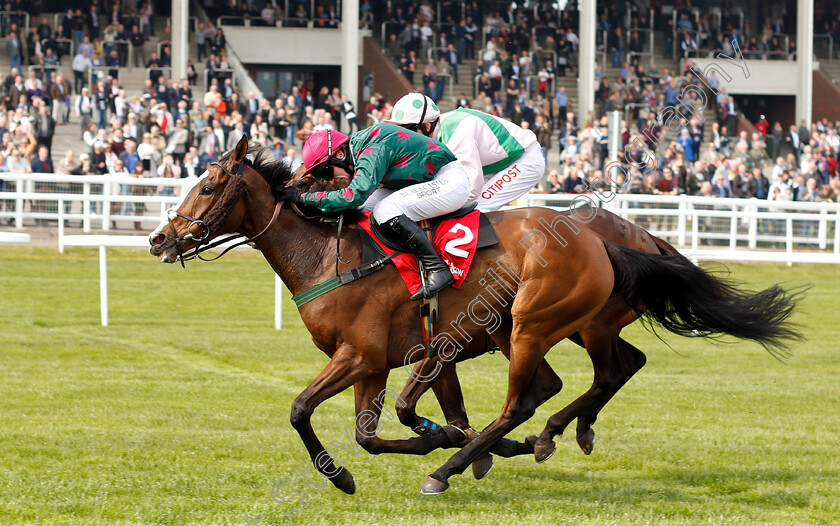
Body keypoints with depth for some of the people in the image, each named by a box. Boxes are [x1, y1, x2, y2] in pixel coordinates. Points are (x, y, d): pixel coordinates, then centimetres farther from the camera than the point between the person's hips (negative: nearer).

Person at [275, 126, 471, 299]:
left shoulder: (373, 151, -26)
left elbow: (355, 195, -38)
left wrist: (302, 197, -33)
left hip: (451, 181, -10)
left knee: (385, 211, -27)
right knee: (362, 209, 2)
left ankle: (437, 269, -24)